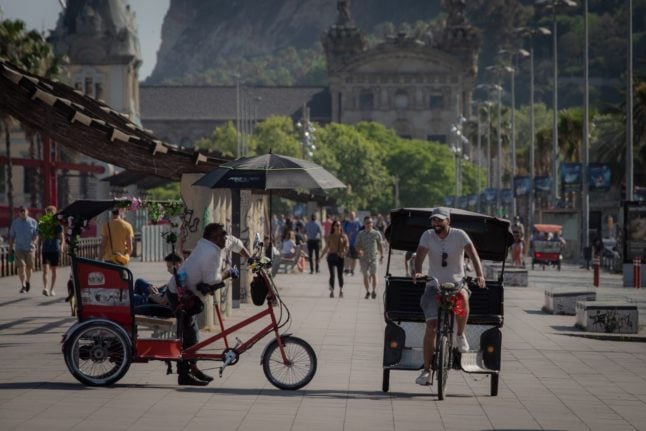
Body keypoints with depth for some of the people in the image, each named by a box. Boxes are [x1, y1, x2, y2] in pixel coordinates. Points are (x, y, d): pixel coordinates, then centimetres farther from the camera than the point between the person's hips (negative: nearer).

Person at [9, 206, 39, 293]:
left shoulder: (33, 222, 1)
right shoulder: (15, 223, 4)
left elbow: (36, 234, -1)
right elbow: (12, 236, 10)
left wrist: (34, 241, -21)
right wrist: (11, 247, 9)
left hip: (30, 248, 0)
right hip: (19, 248, 0)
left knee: (29, 266, 7)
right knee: (21, 266, -12)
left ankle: (28, 281, 33)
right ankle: (23, 285, -13)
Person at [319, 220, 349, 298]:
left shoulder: (344, 236, 3)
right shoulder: (330, 237, 6)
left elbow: (347, 247, -2)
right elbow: (326, 248, 11)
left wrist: (343, 253, -20)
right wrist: (320, 257, 7)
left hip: (340, 257, 0)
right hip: (331, 256, 0)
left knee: (340, 275, 5)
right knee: (332, 275, -6)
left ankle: (341, 291, 20)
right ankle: (331, 291, -3)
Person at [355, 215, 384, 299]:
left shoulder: (376, 234, 1)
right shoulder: (360, 234, 1)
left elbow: (380, 245, 11)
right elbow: (357, 246, 0)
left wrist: (382, 255, 9)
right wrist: (359, 251, -21)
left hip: (373, 258, -1)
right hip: (363, 258, 1)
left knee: (373, 275, -9)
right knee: (365, 275, 5)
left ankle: (374, 291, 7)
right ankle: (367, 291, 20)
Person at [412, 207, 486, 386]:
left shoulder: (459, 235, -7)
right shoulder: (428, 235, -3)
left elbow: (473, 255, -17)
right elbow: (420, 255, -15)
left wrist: (479, 275, -34)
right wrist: (417, 272, -36)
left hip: (456, 283, -1)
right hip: (434, 285, 1)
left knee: (462, 297, -38)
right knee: (431, 327, -11)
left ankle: (460, 334, -13)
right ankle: (426, 370, -2)